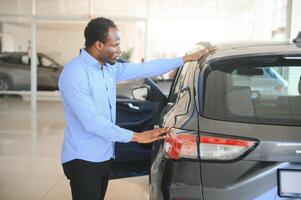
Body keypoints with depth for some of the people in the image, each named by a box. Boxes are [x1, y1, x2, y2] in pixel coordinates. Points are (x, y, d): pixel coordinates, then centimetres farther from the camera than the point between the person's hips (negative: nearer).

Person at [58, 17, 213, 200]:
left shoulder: (109, 68, 4)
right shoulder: (74, 74, -21)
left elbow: (144, 69, 13)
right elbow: (91, 122, -26)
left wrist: (186, 59, 15)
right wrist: (135, 136, -23)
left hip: (104, 157, 8)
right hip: (83, 161, -8)